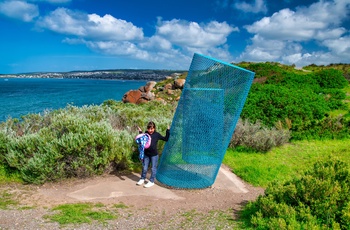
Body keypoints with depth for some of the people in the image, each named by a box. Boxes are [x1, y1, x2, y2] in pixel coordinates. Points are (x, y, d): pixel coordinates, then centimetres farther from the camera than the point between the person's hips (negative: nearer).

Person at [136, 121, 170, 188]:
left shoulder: (157, 134, -8)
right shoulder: (146, 134, 0)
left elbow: (166, 139, -1)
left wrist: (168, 131, -8)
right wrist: (140, 132, 7)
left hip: (154, 155, -3)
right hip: (146, 154, 3)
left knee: (153, 168, 6)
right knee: (144, 168, 15)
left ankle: (151, 181, 19)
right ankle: (142, 179, 33)